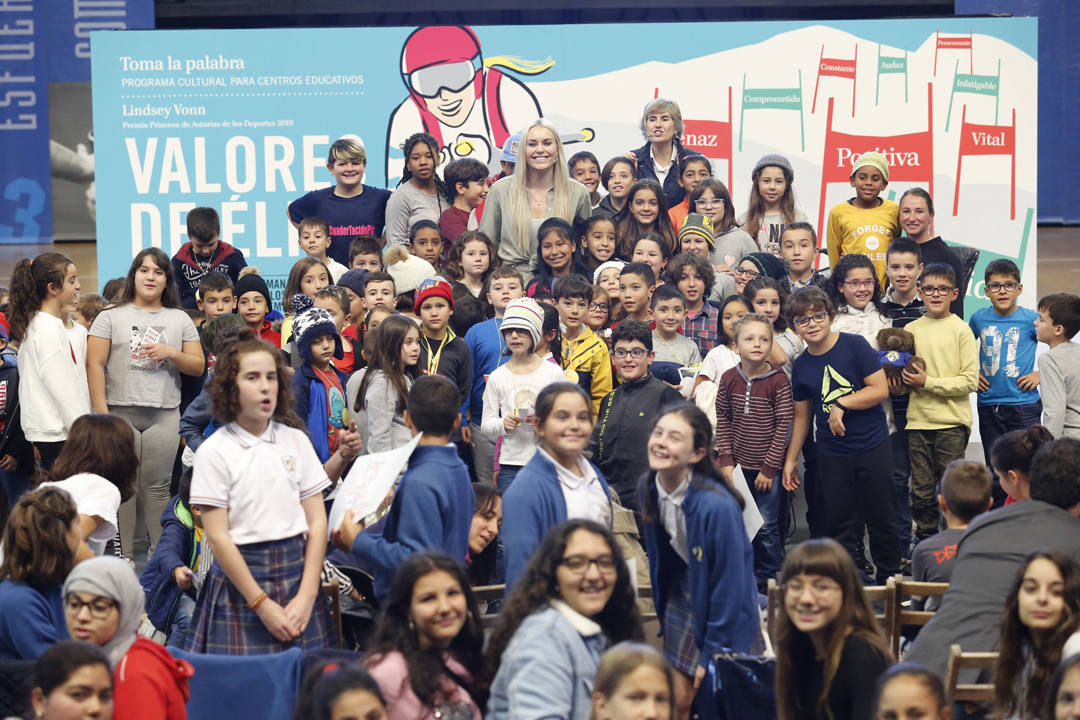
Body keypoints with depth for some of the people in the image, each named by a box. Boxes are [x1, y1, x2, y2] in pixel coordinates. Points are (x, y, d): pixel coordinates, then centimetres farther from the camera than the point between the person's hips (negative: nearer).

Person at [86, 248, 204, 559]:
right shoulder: (111, 317, 7)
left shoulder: (180, 320, 13)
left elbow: (198, 367, 11)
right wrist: (102, 413, -9)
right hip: (121, 410, -1)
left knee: (157, 485, 2)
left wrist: (172, 353, -8)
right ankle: (123, 556, 5)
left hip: (164, 413, 1)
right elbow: (95, 365, 0)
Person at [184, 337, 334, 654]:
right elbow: (218, 538, -7)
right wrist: (262, 604, -12)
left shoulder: (296, 440, 7)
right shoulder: (214, 452, -3)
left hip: (298, 573, 3)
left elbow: (317, 522, 4)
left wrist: (307, 595, -6)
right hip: (240, 577, -3)